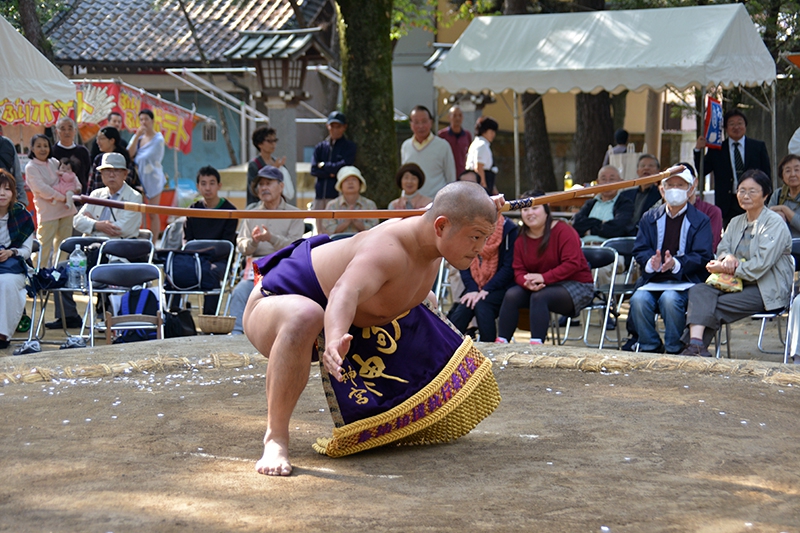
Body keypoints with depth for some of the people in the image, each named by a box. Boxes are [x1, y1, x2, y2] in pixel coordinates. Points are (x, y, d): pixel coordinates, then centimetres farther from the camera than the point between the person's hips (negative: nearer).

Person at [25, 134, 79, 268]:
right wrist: (62, 198, -19)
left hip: (66, 209, 6)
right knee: (45, 246, -7)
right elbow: (41, 188, -18)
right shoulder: (31, 168, -8)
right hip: (48, 211, -6)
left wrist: (77, 186, 3)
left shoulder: (54, 162, 10)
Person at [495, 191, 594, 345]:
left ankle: (536, 344, -39)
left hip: (577, 286, -6)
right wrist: (528, 283, -23)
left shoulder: (563, 231, -14)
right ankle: (501, 342, -20)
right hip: (540, 287, 6)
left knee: (539, 297, -34)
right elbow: (518, 271, 2)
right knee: (511, 295, -19)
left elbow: (572, 264, -22)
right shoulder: (521, 239, 6)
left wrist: (544, 278, -29)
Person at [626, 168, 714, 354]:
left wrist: (676, 263, -23)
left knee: (670, 299, -34)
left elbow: (702, 257, -5)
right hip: (653, 281, 3)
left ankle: (673, 349, -17)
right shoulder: (649, 218, 15)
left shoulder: (701, 221, 6)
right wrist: (651, 262, -17)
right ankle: (650, 348, -11)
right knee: (638, 299, -28)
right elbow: (639, 250, 7)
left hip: (685, 281, -3)